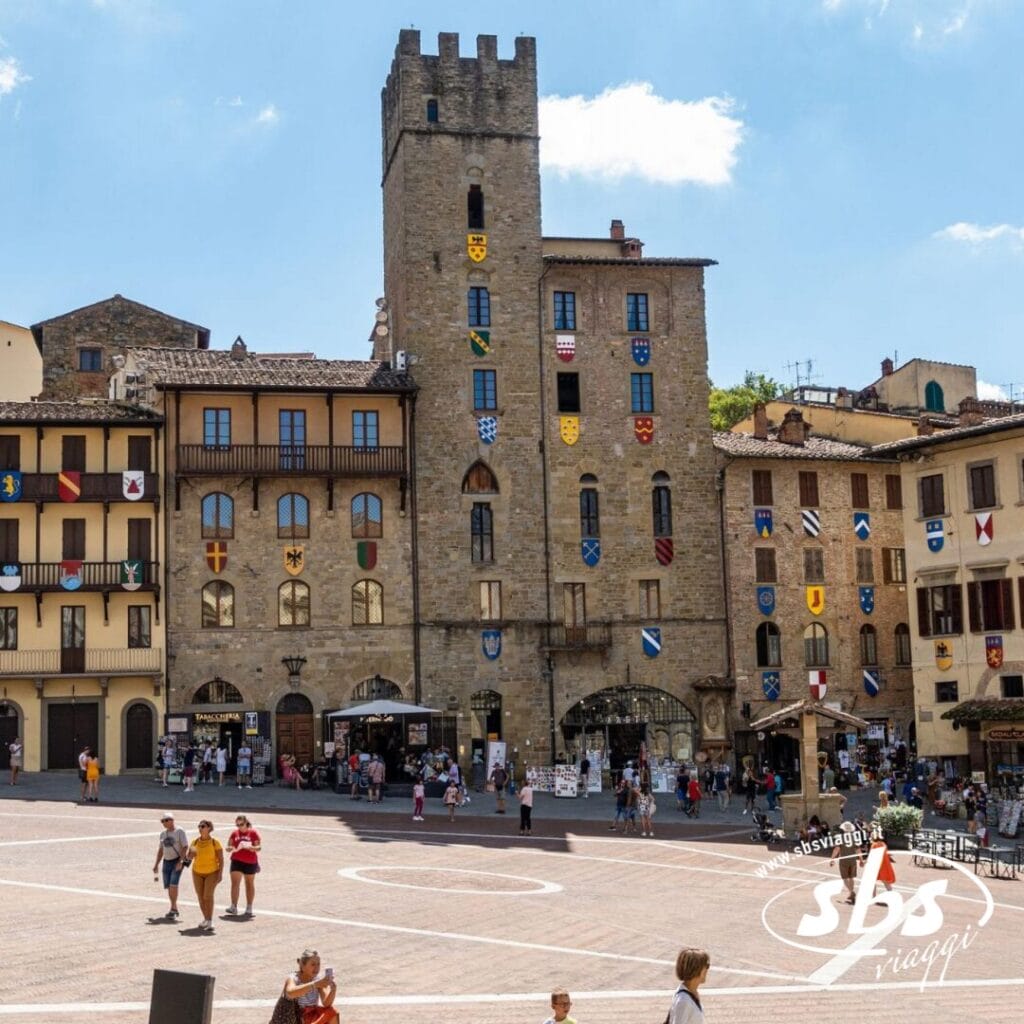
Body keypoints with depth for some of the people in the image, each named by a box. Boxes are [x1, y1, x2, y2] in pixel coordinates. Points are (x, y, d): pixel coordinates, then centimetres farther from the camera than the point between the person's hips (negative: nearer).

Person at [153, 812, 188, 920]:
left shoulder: (179, 831, -5)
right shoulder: (163, 834, 13)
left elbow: (185, 847, -10)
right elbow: (161, 850, 21)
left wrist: (180, 862, -18)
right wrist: (156, 864, 16)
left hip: (177, 861, -6)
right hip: (166, 861, 6)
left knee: (173, 884, -18)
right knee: (168, 886, 4)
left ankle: (173, 910, -15)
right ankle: (174, 909, 17)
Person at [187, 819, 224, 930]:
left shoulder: (215, 842, -12)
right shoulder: (195, 842, -1)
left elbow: (221, 859, -10)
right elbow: (189, 857, -1)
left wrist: (220, 874, -17)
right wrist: (192, 854, -24)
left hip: (212, 872, -4)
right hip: (197, 872, 5)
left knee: (208, 895, -18)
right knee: (200, 897, 7)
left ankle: (210, 921, -15)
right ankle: (206, 919, 23)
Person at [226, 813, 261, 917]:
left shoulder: (253, 833, -5)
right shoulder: (234, 833, 3)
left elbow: (259, 847, -7)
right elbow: (228, 847, 6)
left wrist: (249, 847, -24)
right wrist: (231, 848, -17)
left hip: (250, 862, -1)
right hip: (237, 861, 1)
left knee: (250, 884, 10)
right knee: (235, 883, -11)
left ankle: (249, 908, 20)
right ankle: (234, 906, -13)